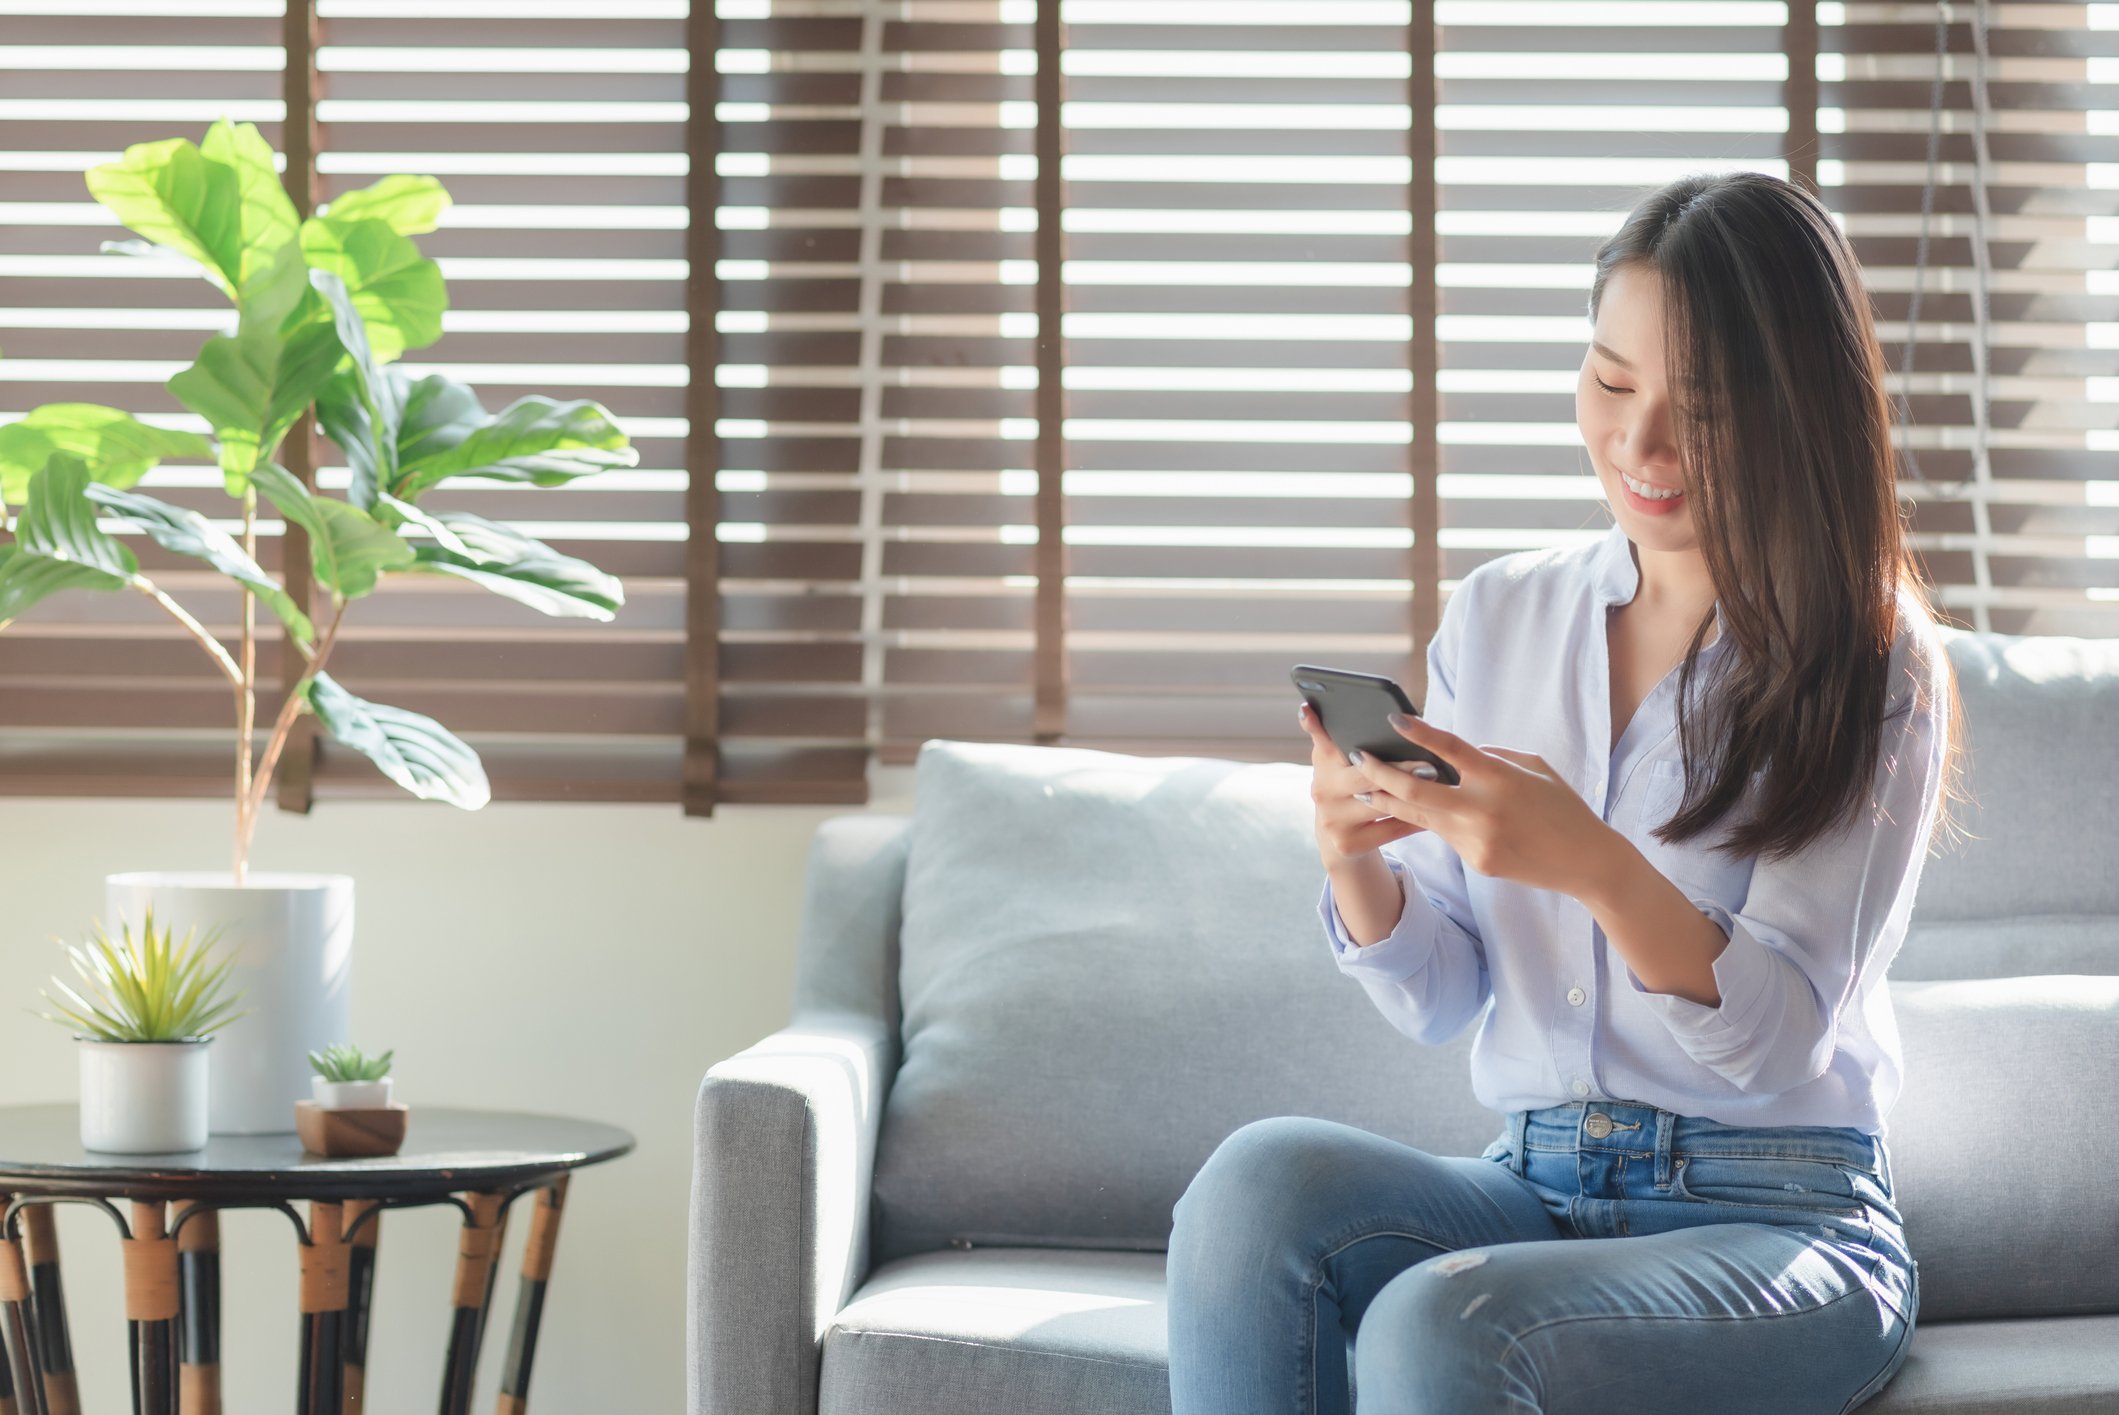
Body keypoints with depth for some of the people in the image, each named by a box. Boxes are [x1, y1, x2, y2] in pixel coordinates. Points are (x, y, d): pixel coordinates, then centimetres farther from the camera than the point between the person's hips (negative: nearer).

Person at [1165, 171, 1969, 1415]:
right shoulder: (1497, 618, 9)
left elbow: (1783, 1040, -11)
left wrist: (1593, 865, -28)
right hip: (1532, 1188, 4)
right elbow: (1441, 1002, 10)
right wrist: (1356, 857, -13)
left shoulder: (1878, 671, -3)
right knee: (1263, 1175, -27)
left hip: (1782, 1223, -4)